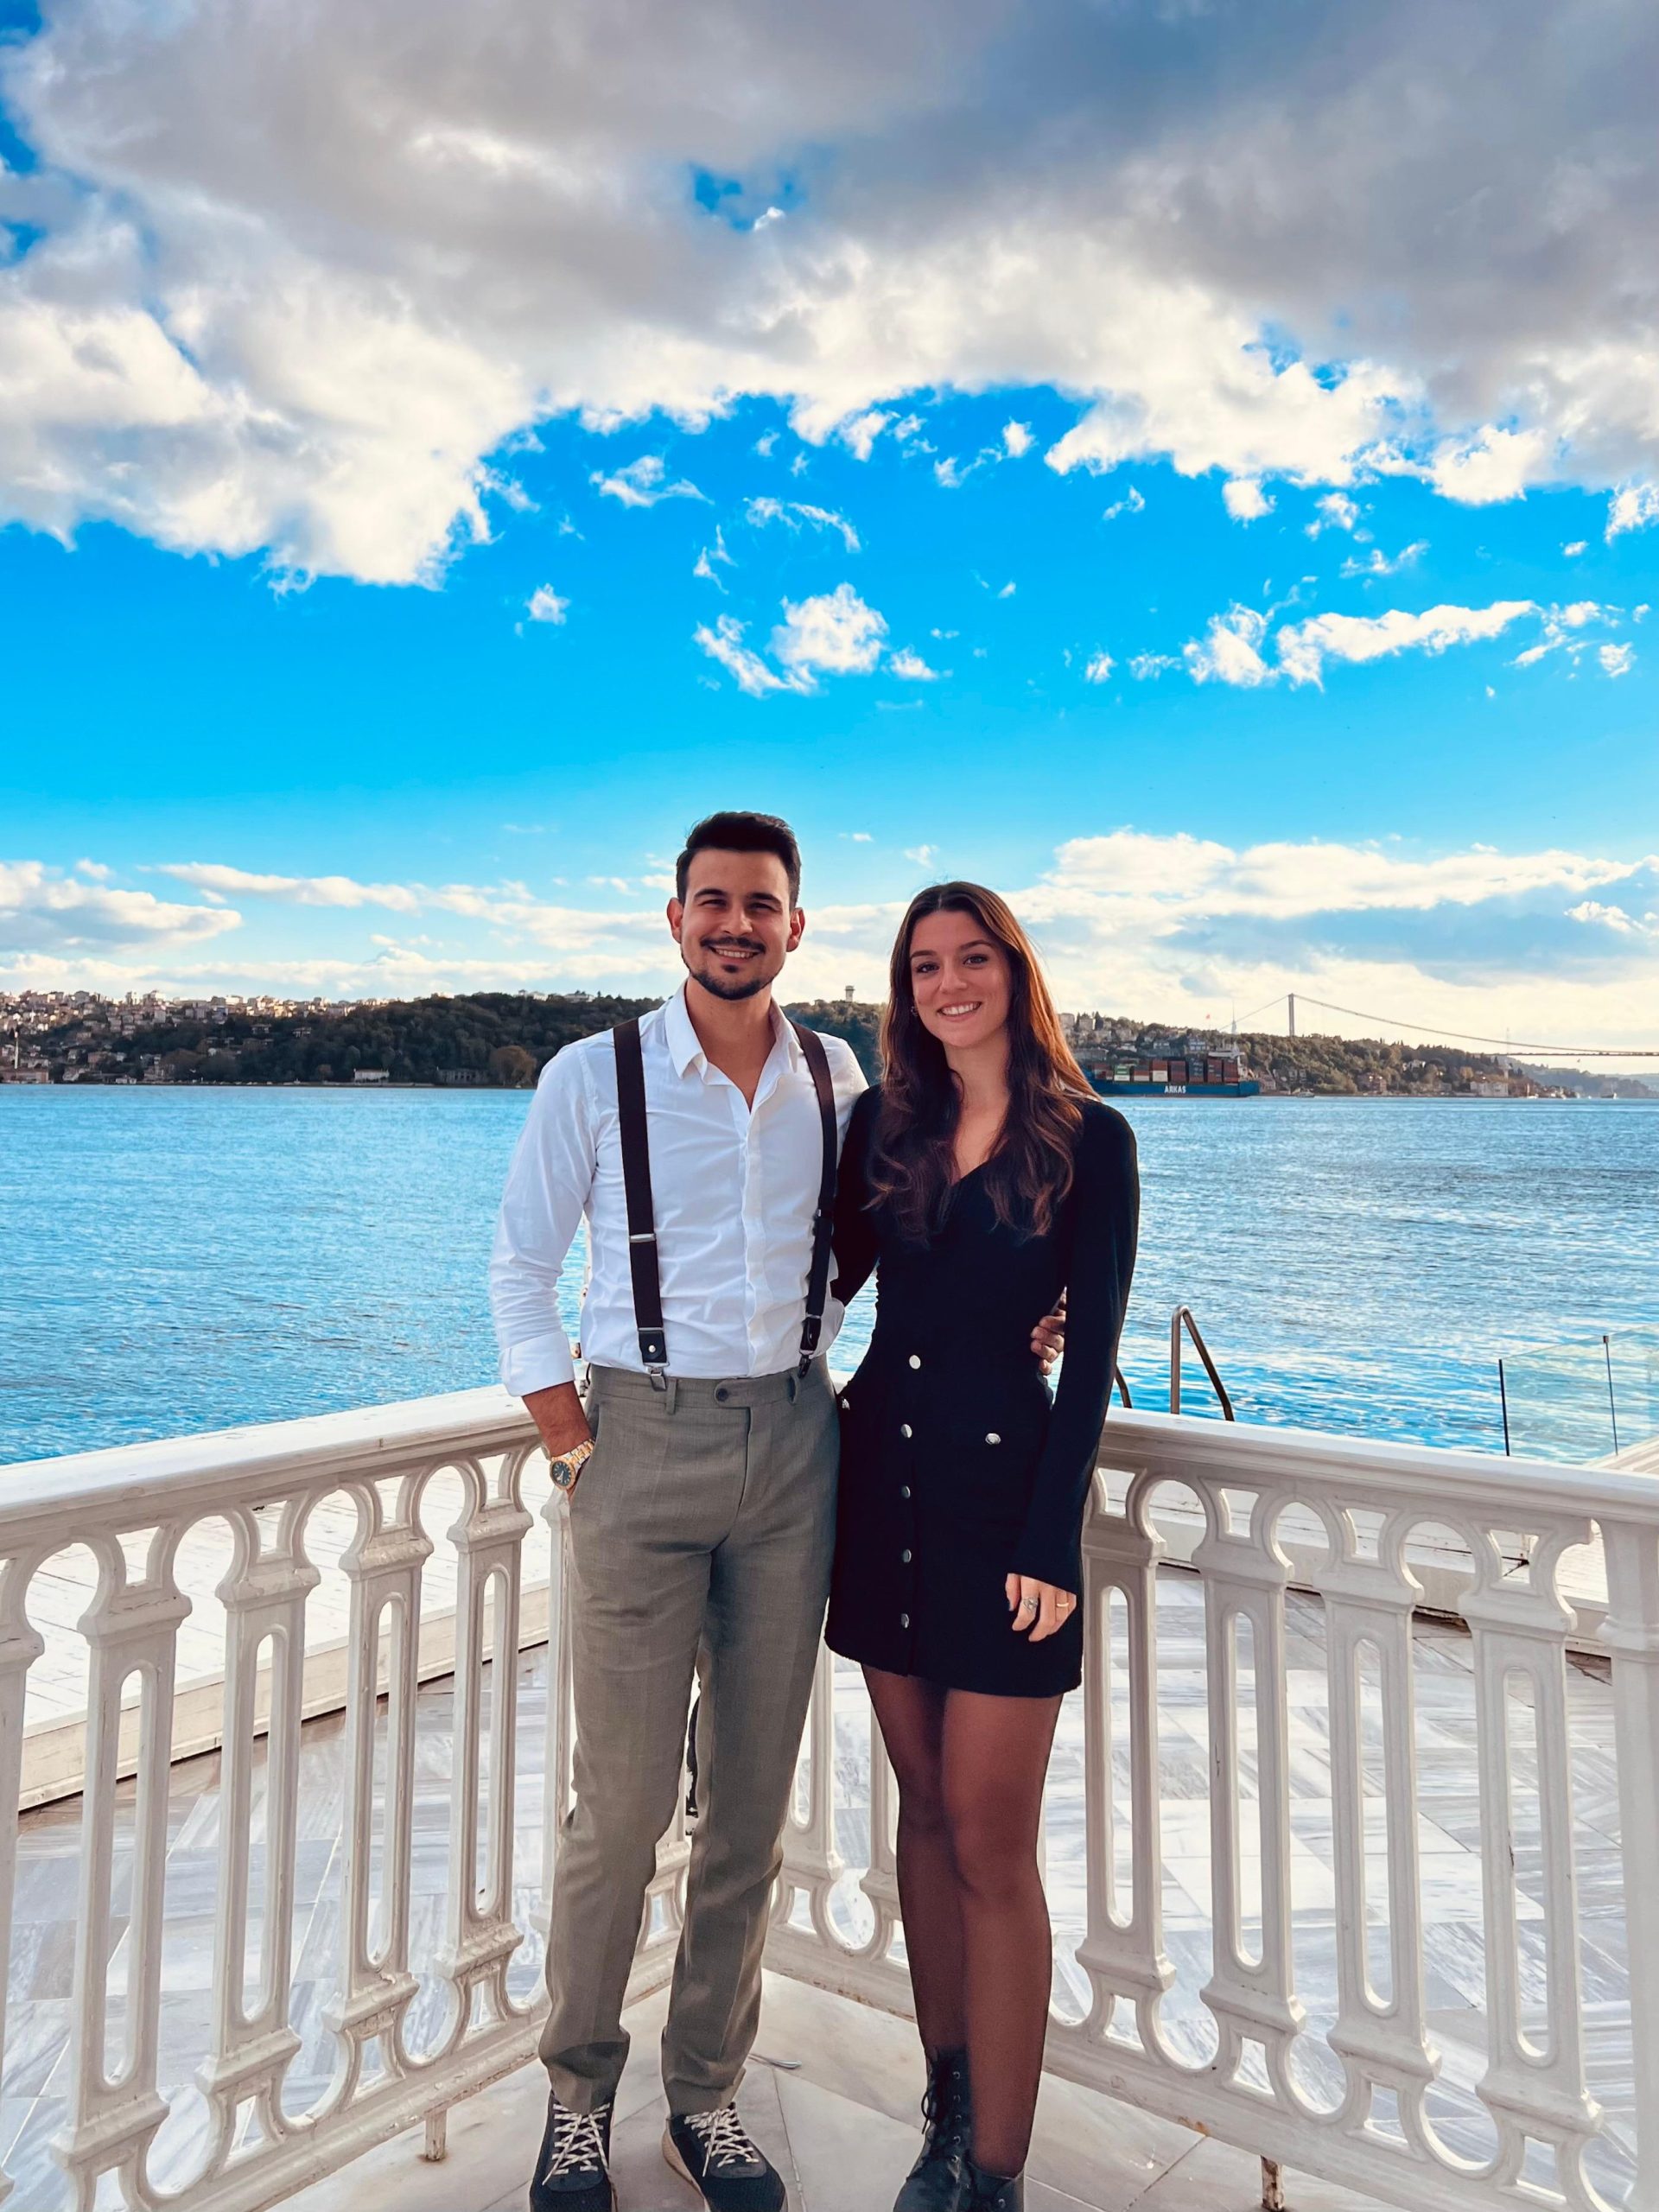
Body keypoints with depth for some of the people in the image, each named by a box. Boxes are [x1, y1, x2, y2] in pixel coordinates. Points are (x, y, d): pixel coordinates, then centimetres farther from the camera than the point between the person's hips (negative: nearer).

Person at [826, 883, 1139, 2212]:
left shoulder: (1088, 1138, -5)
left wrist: (1051, 1541, -11)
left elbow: (1093, 1354, -7)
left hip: (1002, 1491, -4)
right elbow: (824, 1283, 14)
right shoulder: (882, 1125, 6)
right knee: (927, 1814, 16)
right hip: (881, 1479, 4)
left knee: (990, 1849, 2)